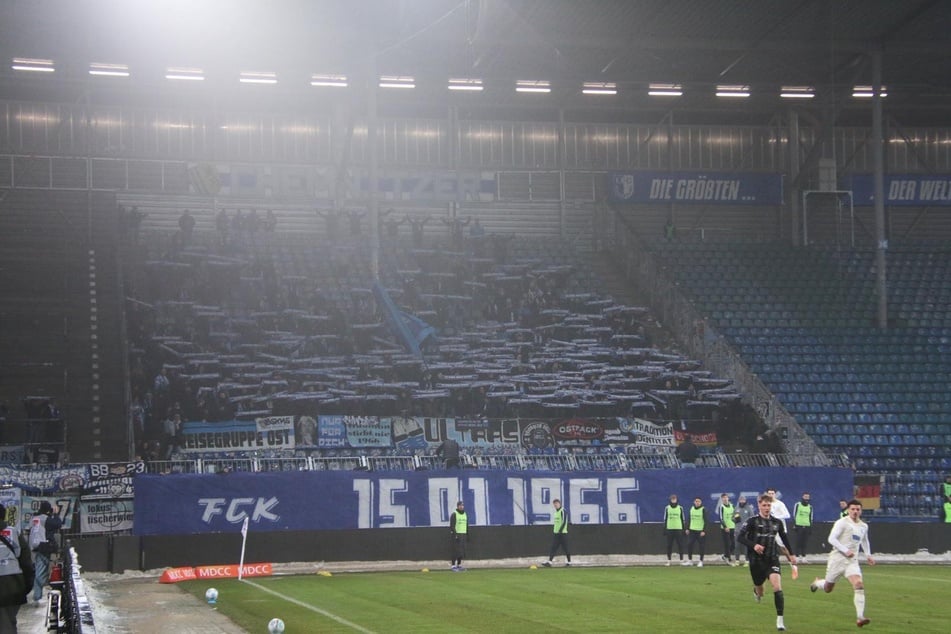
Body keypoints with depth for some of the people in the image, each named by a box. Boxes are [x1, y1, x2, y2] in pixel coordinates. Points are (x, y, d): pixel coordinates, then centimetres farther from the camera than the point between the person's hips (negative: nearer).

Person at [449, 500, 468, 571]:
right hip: (456, 534, -7)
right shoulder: (454, 514, -7)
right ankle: (453, 566, -9)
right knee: (456, 550, -11)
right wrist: (455, 535, -20)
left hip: (463, 535, 7)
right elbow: (452, 526, -13)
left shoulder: (465, 514, 15)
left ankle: (459, 565, 12)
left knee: (462, 550, 6)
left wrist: (467, 535, 17)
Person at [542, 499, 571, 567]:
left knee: (565, 548, 0)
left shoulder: (563, 511, -9)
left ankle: (569, 562, 10)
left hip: (562, 533, -8)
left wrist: (560, 530, -21)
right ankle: (549, 562, -7)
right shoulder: (555, 512, 17)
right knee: (553, 548, -1)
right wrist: (553, 531, 18)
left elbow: (564, 522, -16)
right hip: (555, 533, 8)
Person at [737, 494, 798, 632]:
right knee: (760, 592, 13)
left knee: (777, 586, -19)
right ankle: (756, 590, 54)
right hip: (756, 561, -1)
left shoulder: (777, 522, 3)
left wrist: (791, 554, 24)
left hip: (772, 560, 1)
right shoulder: (753, 521, -7)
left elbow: (784, 537, 19)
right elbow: (740, 537, -10)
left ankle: (780, 620, -16)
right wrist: (753, 545, -25)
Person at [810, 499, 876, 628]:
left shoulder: (864, 526, 12)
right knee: (828, 589, 9)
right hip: (837, 558, -4)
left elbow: (864, 541, 32)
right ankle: (817, 582, 47)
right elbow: (831, 539, -17)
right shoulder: (842, 522, -9)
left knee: (859, 585, -20)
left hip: (852, 561, 4)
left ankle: (860, 617, -24)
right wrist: (845, 551, -25)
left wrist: (868, 555, 18)